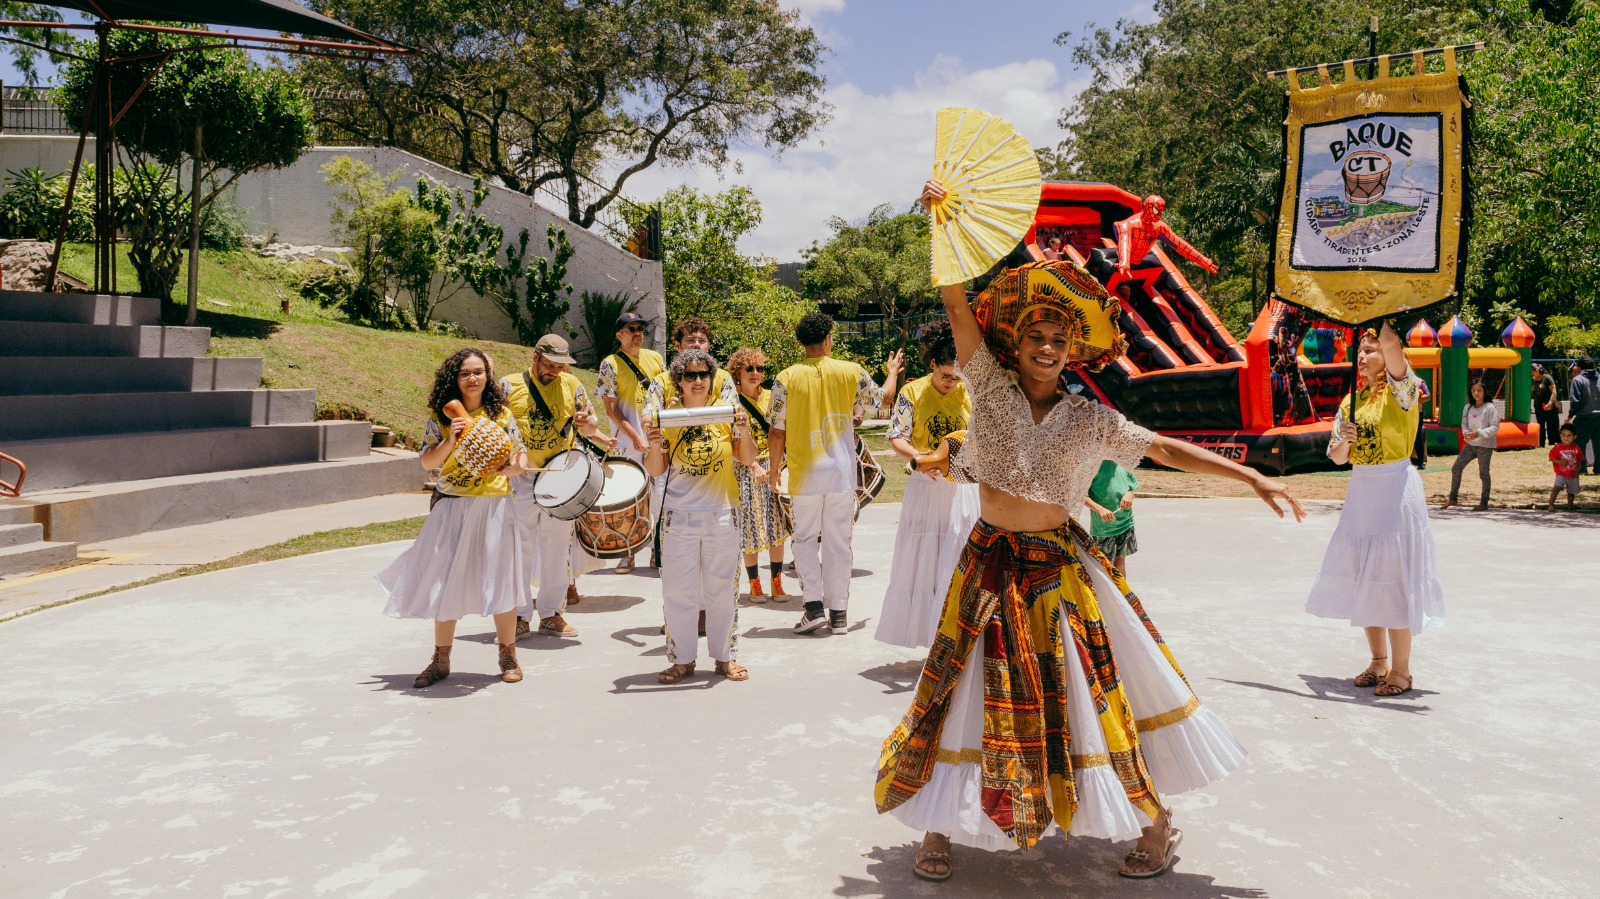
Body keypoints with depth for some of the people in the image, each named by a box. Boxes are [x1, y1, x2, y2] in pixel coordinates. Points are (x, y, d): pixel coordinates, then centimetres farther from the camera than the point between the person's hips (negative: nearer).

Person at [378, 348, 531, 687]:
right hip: (452, 508, 1)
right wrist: (450, 441, -17)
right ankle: (441, 660, 19)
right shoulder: (441, 416, 2)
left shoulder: (501, 414, 2)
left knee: (500, 582, 3)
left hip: (494, 507, 0)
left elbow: (520, 460, 3)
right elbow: (427, 462, -1)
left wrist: (512, 467, -19)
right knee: (445, 583, 4)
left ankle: (508, 656, 20)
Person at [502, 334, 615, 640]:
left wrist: (593, 430, -9)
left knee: (557, 546, 8)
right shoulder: (510, 386, -1)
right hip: (520, 479, -2)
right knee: (520, 547, 1)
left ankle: (552, 614, 18)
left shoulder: (571, 385, 4)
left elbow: (584, 423, 13)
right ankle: (518, 616, 11)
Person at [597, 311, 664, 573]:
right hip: (628, 443, -4)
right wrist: (635, 436, -15)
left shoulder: (655, 358, 9)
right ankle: (627, 554, 13)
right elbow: (611, 409, -7)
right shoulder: (610, 364, -3)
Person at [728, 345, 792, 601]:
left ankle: (777, 583, 13)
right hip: (747, 470, -3)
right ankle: (755, 585, 13)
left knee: (776, 527, 4)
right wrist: (754, 466, -22)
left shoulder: (771, 397, 8)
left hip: (775, 467, 3)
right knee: (752, 529, 0)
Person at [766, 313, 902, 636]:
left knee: (805, 539, 12)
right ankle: (838, 612, 14)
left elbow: (777, 431, -4)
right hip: (842, 472, 1)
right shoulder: (852, 372, -1)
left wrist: (774, 469, 11)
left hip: (804, 474, -1)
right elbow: (882, 397, 18)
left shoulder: (787, 378, -6)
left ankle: (814, 605, 0)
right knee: (838, 542, 10)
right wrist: (893, 372, 39)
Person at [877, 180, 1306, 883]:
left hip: (1061, 573, 0)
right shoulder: (991, 388, -2)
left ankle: (1157, 823, 22)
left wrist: (1253, 477, -7)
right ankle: (938, 827, 22)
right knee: (977, 693, 5)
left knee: (1100, 695, 5)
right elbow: (957, 305, -8)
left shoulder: (1087, 418, 1)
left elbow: (1163, 448, -1)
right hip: (992, 566, 0)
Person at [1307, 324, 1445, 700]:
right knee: (1362, 577, 9)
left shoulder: (1401, 390, -6)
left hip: (1395, 490, -6)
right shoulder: (1352, 401, 11)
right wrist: (1344, 441, -9)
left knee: (1393, 581, -5)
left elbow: (1390, 343, -25)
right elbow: (1336, 457, 10)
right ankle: (1379, 662, 23)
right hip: (1360, 493, 7)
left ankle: (1400, 670, 5)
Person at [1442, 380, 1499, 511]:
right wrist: (1465, 432, -10)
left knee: (1484, 474, 3)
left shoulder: (1490, 408, -11)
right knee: (1456, 468, 4)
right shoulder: (1468, 407, 5)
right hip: (1470, 444, 6)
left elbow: (1495, 427, -12)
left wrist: (1479, 433, -24)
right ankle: (1453, 498, 15)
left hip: (1485, 445, -6)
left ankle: (1484, 503, 14)